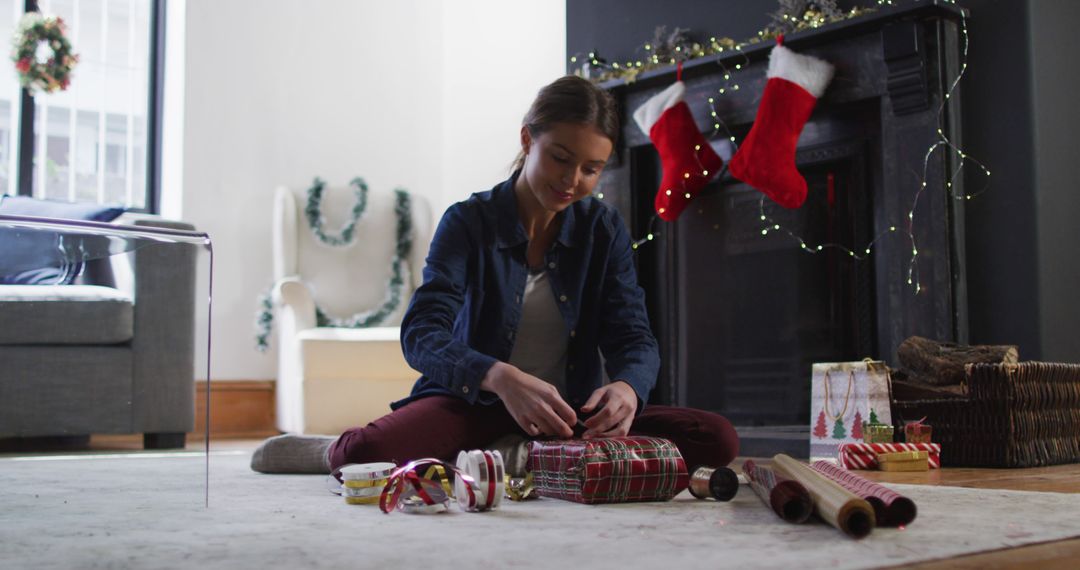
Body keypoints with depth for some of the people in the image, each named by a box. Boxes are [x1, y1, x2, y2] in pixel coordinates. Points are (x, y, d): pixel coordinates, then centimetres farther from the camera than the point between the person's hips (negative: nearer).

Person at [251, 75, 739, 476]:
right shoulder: (469, 222, -6)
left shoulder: (605, 230, 3)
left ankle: (520, 458, -21)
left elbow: (633, 338, -3)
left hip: (573, 412, 3)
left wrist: (627, 387, -29)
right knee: (373, 450, -35)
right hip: (475, 403, -3)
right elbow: (421, 334, -18)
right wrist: (502, 378, -39)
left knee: (718, 439, -21)